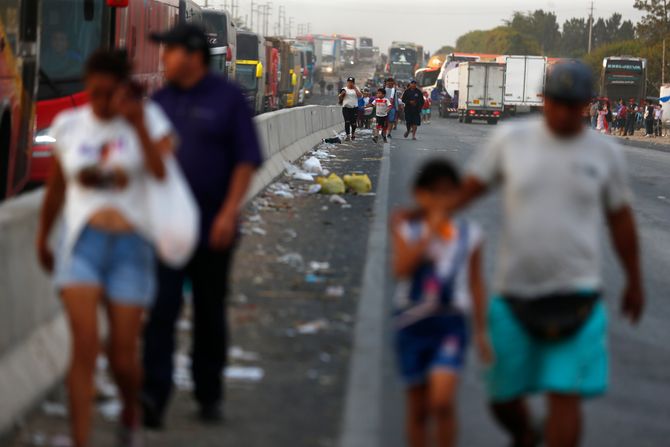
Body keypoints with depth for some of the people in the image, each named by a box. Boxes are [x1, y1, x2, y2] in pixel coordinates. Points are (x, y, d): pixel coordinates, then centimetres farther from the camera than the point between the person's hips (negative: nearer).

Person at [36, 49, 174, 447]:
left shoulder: (147, 119, 1)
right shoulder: (69, 125, 9)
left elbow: (164, 175, -15)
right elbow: (57, 187, 22)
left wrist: (140, 126, -22)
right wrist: (43, 239, 31)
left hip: (131, 245, -1)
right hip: (83, 241, 1)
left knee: (123, 354, 4)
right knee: (85, 344, -16)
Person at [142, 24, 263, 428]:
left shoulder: (228, 99, -3)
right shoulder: (161, 100, 9)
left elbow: (247, 159, -6)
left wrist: (229, 213, -15)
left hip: (213, 228, -2)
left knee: (210, 314, 9)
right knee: (162, 308, -10)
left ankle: (209, 397, 21)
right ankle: (154, 395, -15)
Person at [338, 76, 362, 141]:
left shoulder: (356, 89, 10)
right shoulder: (344, 89, 9)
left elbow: (360, 95, -7)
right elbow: (340, 98, 7)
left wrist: (355, 88, -6)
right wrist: (342, 94, -14)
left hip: (354, 108, 1)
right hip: (346, 107, -1)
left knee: (353, 122, 2)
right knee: (347, 122, -9)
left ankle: (353, 133, 25)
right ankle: (348, 135, -7)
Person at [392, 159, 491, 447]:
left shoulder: (469, 234, 2)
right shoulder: (408, 229, -2)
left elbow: (475, 283, 9)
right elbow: (400, 268, -18)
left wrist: (481, 331, 11)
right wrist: (430, 234, -23)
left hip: (450, 323, -1)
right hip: (412, 322, 1)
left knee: (442, 400, -18)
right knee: (417, 407, 10)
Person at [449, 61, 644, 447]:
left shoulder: (605, 153, 0)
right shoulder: (512, 140, 0)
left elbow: (621, 219, 11)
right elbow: (470, 187, 4)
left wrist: (634, 282, 19)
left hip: (575, 297, -1)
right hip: (515, 295, 2)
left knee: (565, 397, -11)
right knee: (503, 400, 10)